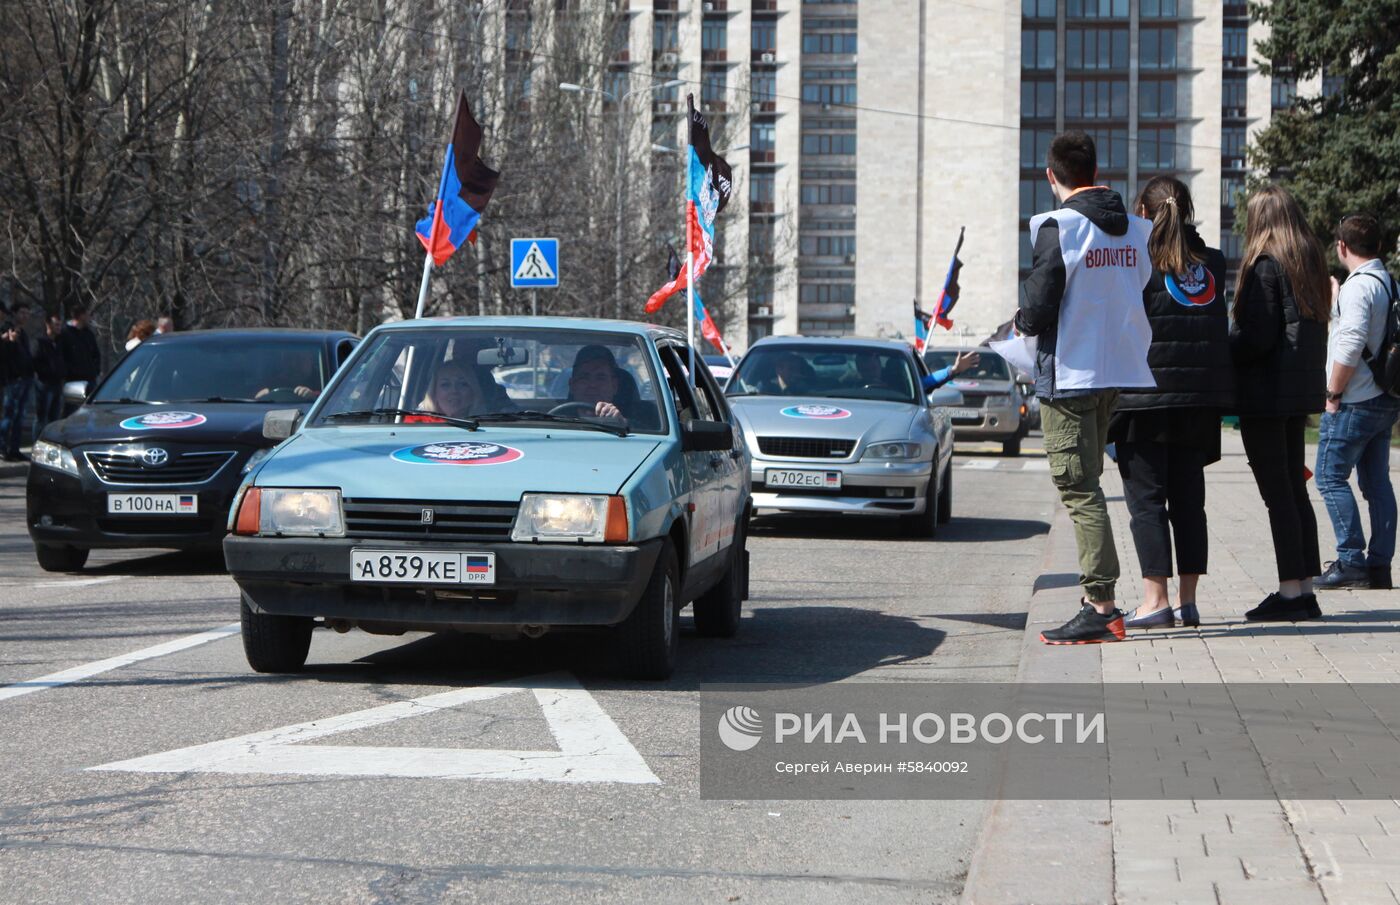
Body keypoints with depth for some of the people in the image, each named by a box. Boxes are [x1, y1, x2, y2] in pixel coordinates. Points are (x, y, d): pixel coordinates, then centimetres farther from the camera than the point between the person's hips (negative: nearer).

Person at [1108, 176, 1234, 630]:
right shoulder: (1212, 262, 9)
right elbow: (1219, 330, 10)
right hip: (1201, 396, 5)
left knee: (1146, 498, -1)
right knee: (1188, 498, 10)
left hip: (1147, 394, -5)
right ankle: (1187, 601, 11)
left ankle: (1156, 600, -6)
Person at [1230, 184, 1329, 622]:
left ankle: (1290, 592, -5)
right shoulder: (1312, 262, 12)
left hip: (1265, 389, -8)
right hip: (1302, 389, 8)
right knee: (1295, 489, 13)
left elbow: (1256, 336, -18)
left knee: (1277, 492, -5)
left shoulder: (1264, 265, -13)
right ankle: (1305, 588, 15)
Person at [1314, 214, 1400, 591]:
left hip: (1356, 401, -9)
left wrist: (1334, 393, -13)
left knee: (1330, 477, -4)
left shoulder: (1358, 286, -14)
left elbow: (1351, 344, -23)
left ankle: (1351, 561, -9)